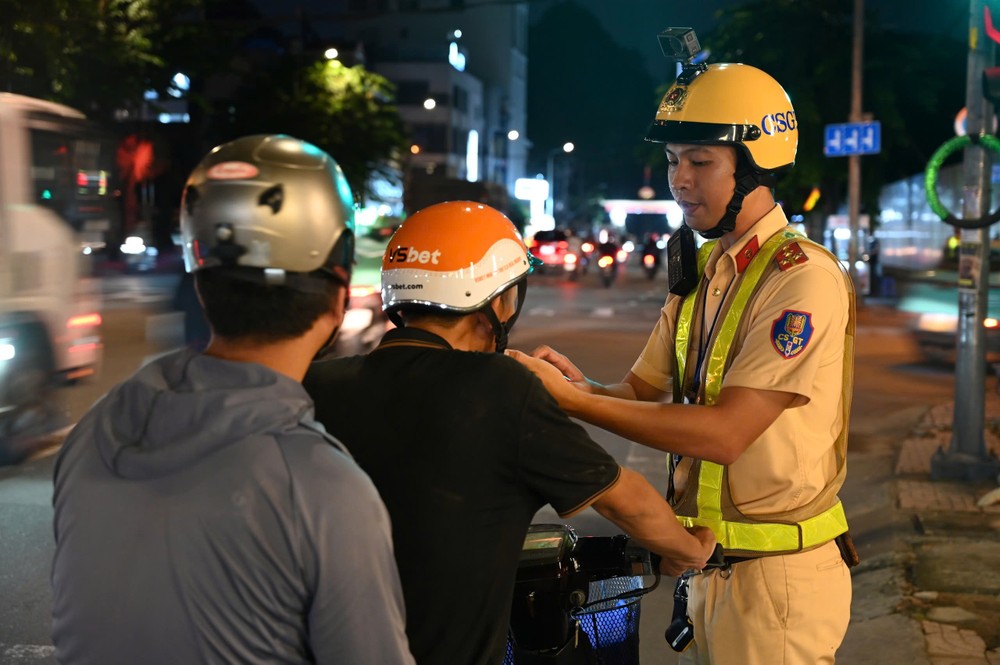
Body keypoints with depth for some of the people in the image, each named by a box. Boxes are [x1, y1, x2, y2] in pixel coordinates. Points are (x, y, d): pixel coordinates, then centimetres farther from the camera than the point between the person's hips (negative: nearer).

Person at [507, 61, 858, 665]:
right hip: (706, 565, 8)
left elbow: (726, 432, -24)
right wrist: (581, 384, -14)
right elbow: (642, 393, 8)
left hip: (775, 576, -7)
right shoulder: (702, 274, 10)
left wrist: (571, 399, -25)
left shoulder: (803, 278, -18)